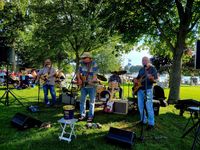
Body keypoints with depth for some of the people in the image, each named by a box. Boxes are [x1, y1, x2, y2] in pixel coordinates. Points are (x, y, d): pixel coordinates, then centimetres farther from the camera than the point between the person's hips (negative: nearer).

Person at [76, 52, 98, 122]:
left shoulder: (94, 64, -11)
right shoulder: (82, 64, 5)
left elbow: (95, 75, -17)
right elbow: (78, 73, 12)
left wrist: (92, 81, -34)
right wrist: (79, 79, -6)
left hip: (92, 86, -5)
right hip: (83, 85, 5)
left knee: (92, 101, 4)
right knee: (82, 100, 10)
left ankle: (90, 116, 15)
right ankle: (82, 115, 24)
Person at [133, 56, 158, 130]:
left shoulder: (152, 69, -3)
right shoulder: (141, 70, 16)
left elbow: (155, 81, -8)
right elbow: (137, 78, 26)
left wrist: (151, 79, -30)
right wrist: (135, 80, 3)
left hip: (148, 90, -6)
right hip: (140, 90, 7)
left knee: (149, 107, -6)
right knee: (140, 106, 11)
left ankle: (151, 123, 5)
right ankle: (143, 120, 26)